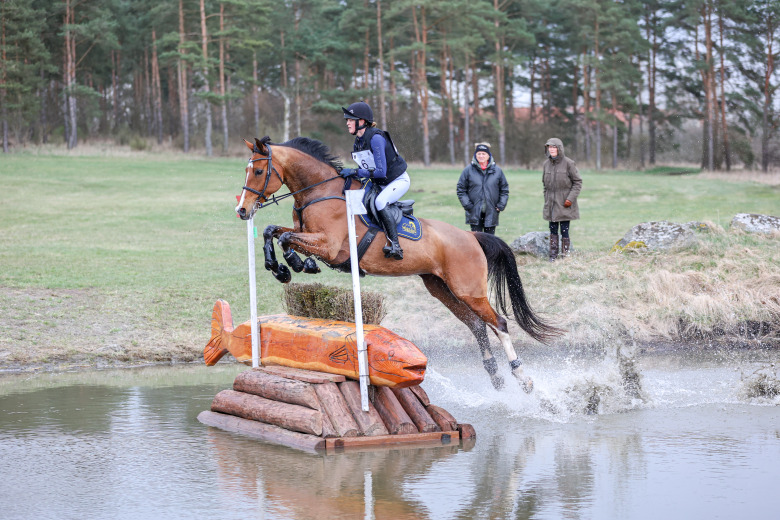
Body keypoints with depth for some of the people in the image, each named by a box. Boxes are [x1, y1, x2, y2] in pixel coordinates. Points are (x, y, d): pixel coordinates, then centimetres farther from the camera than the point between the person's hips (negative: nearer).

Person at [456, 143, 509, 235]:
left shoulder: (497, 170, 5)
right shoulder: (468, 170, 0)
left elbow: (504, 189, 12)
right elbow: (461, 189, 4)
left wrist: (501, 205, 1)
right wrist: (467, 205, -6)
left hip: (491, 213, 2)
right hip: (475, 213, -2)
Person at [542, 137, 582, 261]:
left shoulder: (568, 163, -7)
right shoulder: (546, 164, 8)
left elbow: (578, 182, -4)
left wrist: (571, 198, -13)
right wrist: (546, 200, 12)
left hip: (565, 205, -4)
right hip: (551, 203, 4)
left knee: (564, 231, -4)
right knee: (553, 231, 5)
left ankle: (565, 255, 3)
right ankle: (553, 256, 11)